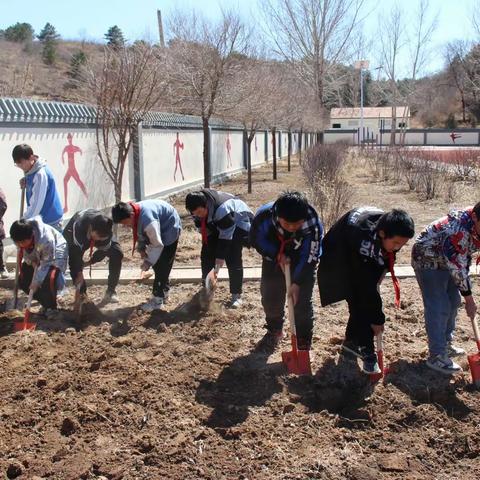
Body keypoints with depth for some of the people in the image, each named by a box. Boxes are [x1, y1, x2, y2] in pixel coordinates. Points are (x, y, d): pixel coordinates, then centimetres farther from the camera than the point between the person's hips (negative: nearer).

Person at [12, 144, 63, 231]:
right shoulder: (30, 171, 4)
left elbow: (36, 204, -24)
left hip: (50, 222, -9)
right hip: (40, 220, 9)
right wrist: (26, 184, -2)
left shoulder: (41, 174, -24)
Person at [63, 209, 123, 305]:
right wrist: (79, 272, -36)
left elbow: (104, 249, -19)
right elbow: (76, 251, -39)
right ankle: (82, 294, -9)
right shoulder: (78, 226, -45)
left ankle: (110, 292, -8)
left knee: (117, 254, -17)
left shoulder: (107, 233, -36)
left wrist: (90, 261, -19)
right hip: (74, 235, -1)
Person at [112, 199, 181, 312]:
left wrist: (147, 263, -28)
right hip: (159, 230, 8)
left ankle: (158, 299, 0)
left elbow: (157, 245, -30)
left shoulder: (148, 221, -40)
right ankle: (163, 292, 29)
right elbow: (140, 233, 4)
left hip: (169, 229, -8)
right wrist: (141, 248, -8)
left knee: (161, 266, -8)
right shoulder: (134, 214, -14)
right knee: (158, 264, 13)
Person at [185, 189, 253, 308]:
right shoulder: (198, 209, -18)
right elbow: (203, 230, -2)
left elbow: (225, 236, -35)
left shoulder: (222, 208, -41)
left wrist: (220, 258, -33)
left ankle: (236, 295, -6)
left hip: (238, 222, -7)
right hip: (217, 225, 7)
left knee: (233, 259, -17)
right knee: (206, 254, 1)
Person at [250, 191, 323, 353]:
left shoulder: (313, 225, -37)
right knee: (270, 296, 8)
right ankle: (274, 331, 34)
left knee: (302, 300, -7)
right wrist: (277, 255, -25)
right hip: (274, 256, 2)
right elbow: (256, 240, -15)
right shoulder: (264, 216, -34)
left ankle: (303, 342, 9)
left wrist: (297, 283, -29)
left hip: (302, 262, -2)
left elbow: (309, 256, -25)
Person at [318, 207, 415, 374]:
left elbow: (388, 255, 3)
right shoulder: (365, 240, -43)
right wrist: (377, 318, -29)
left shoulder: (389, 226, -23)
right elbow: (366, 286, -36)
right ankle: (368, 354, -8)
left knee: (365, 301, 5)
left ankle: (350, 342, 23)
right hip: (339, 259, -7)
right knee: (360, 303, -16)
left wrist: (382, 272, -11)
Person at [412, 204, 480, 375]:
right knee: (438, 308, -11)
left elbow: (466, 252, 8)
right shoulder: (457, 232, -37)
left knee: (453, 301, 13)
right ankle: (437, 357, -6)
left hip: (447, 261, 9)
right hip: (428, 261, -9)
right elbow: (457, 268, -30)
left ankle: (446, 343, 28)